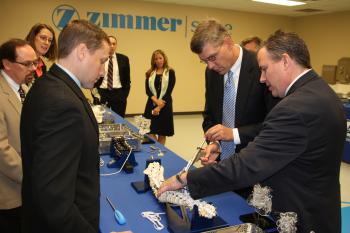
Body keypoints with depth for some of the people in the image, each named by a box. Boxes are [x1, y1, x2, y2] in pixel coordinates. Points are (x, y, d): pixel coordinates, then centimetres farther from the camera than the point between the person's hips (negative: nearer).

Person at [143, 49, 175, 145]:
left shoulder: (170, 72, 1)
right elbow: (147, 90, 1)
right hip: (152, 105, 2)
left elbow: (169, 91, -6)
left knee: (162, 133, 5)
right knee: (151, 132, -2)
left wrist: (160, 106, -13)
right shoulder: (150, 73, 10)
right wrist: (156, 101, -17)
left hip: (165, 105, -2)